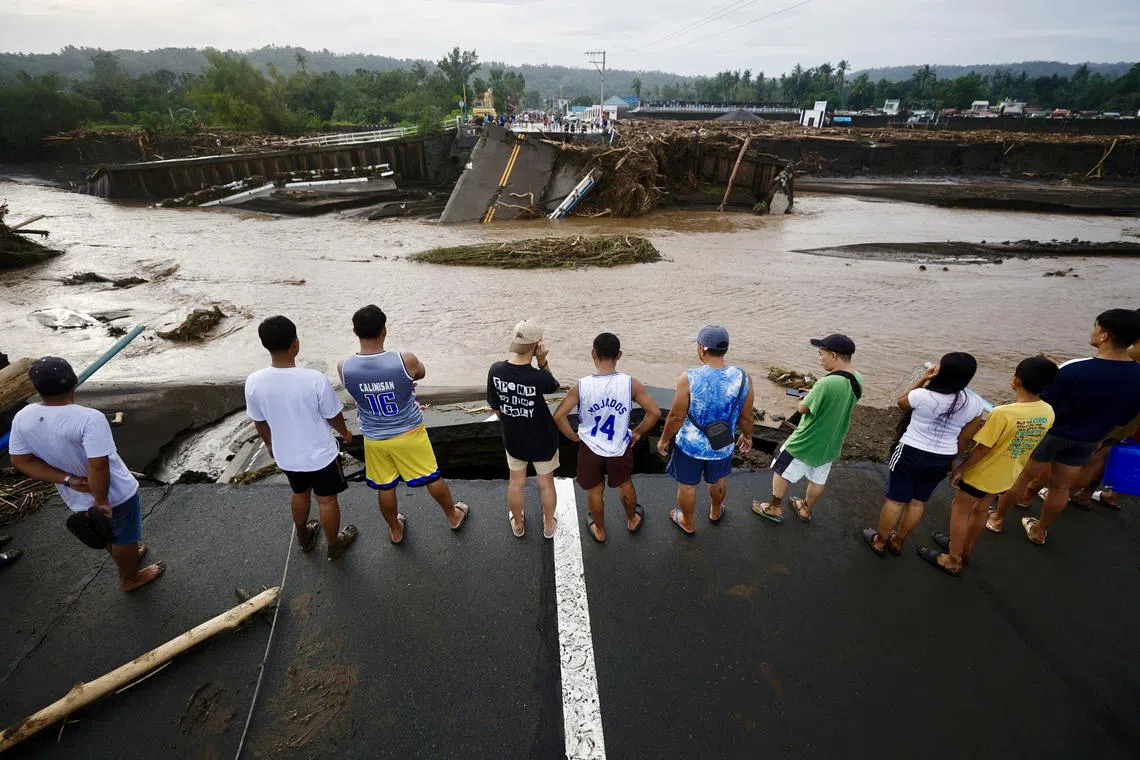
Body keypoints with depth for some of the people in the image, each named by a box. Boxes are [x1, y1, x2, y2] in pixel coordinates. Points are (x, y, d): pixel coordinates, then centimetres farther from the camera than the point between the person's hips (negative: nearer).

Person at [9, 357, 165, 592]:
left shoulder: (22, 418, -11)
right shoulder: (89, 419, -32)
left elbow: (21, 461, -5)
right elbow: (98, 467, -33)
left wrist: (68, 480, -10)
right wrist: (101, 500, -21)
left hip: (76, 498, 6)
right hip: (116, 494, -6)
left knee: (110, 534, 31)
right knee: (124, 537, 19)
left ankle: (127, 557, 55)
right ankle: (130, 578, 39)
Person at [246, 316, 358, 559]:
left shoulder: (253, 382, -18)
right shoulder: (315, 379, -30)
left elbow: (259, 422, -2)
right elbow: (333, 416, -15)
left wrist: (270, 444, 18)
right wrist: (344, 432, 8)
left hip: (285, 455, 4)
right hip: (320, 455, -4)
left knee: (300, 494, 30)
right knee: (326, 500, 18)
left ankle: (304, 538, 52)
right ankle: (334, 545, 39)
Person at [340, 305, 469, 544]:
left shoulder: (344, 368, -18)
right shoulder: (405, 360, -27)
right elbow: (421, 373, -2)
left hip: (374, 439, 2)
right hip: (409, 433, -2)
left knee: (384, 487, 23)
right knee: (432, 477, 20)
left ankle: (395, 530, 45)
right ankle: (454, 516, 42)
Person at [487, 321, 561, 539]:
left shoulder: (496, 370, -19)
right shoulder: (538, 377, -31)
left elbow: (495, 407, -5)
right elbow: (553, 386, -5)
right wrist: (543, 361, -19)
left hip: (513, 439, 3)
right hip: (542, 440, -3)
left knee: (516, 482, 25)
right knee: (546, 483, 21)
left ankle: (518, 524, 47)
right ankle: (548, 525, 43)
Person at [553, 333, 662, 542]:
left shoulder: (582, 386, -21)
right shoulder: (630, 383, -20)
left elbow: (558, 416, -21)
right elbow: (655, 412, -17)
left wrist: (575, 437, -4)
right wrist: (637, 432, -1)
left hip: (590, 448, -1)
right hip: (620, 448, 1)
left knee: (595, 491, 23)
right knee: (625, 485, 29)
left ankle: (599, 530, 45)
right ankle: (632, 521, 53)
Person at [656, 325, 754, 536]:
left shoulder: (689, 379, -27)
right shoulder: (743, 378, -18)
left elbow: (676, 417, -18)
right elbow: (746, 417, -5)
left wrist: (664, 439, -1)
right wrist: (747, 436, 15)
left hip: (690, 445, -3)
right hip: (722, 445, 3)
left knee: (687, 485, 22)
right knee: (718, 480, 30)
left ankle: (688, 524, 44)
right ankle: (715, 513, 57)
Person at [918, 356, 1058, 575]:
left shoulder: (1002, 413, -31)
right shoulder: (1048, 413, -10)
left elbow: (982, 449, -23)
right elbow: (1028, 442, 4)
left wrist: (961, 468, -9)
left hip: (982, 472, -7)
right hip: (1007, 475, 7)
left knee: (960, 510, 11)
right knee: (981, 509, 25)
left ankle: (952, 561, 20)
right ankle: (963, 548, 44)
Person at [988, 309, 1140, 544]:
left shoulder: (1074, 369, -28)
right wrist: (1095, 431, 18)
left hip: (1048, 433, -5)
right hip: (1086, 442, 5)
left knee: (1020, 478, 11)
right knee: (1061, 488, 19)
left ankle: (997, 519, 26)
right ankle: (1039, 531, 34)